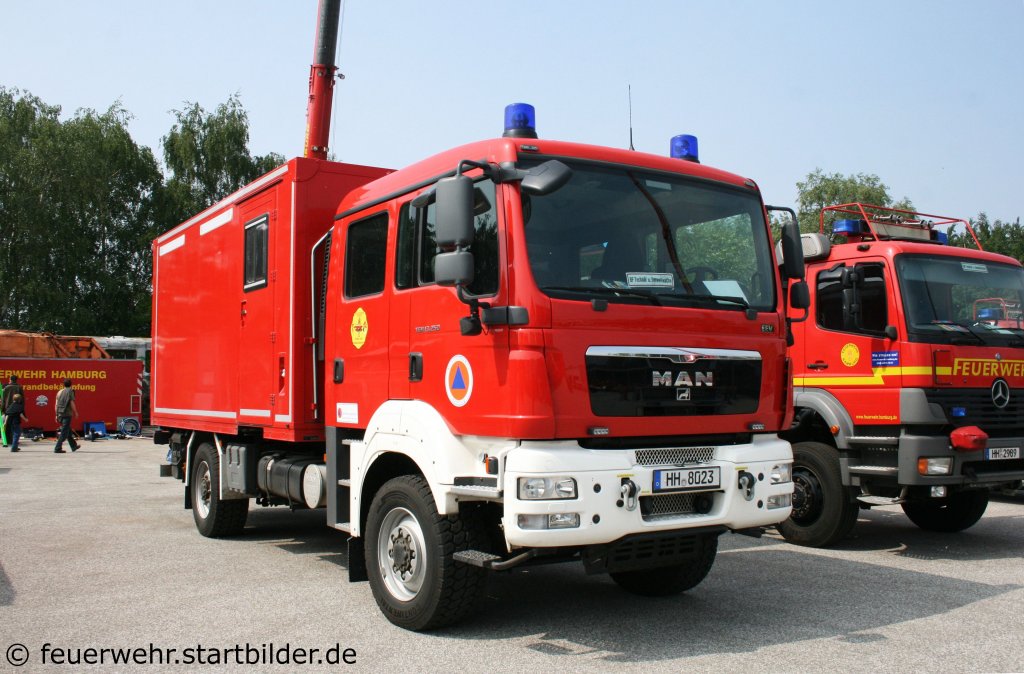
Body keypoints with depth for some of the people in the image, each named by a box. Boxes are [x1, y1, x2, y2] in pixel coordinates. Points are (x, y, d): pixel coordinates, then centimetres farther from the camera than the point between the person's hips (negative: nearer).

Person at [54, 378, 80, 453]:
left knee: (68, 431, 18)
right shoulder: (70, 391, -6)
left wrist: (57, 415, 17)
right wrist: (76, 412, 0)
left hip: (60, 414, 7)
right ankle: (57, 448, -9)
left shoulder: (60, 392, 12)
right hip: (67, 414, -7)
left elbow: (56, 405, 12)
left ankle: (74, 446, 28)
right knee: (64, 433, -4)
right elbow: (72, 403, -11)